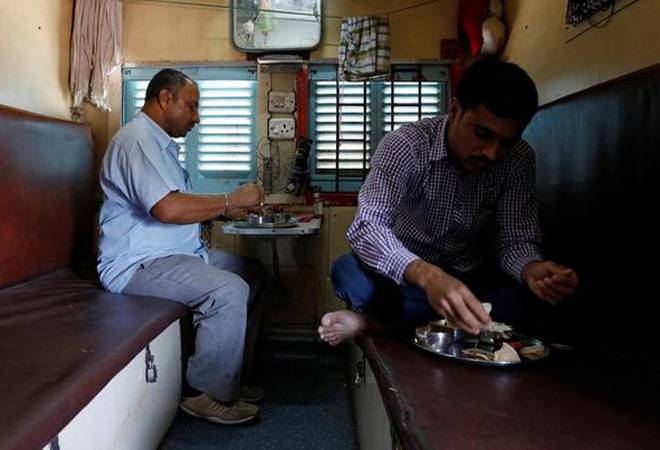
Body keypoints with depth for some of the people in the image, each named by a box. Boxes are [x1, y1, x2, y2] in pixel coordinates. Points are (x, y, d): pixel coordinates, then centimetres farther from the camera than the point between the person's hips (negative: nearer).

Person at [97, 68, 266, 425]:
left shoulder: (160, 142, 20)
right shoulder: (137, 139, -16)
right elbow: (168, 208, -29)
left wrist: (225, 210, 8)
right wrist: (232, 199, -19)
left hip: (177, 252, 11)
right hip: (138, 264, -11)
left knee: (250, 274, 10)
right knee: (228, 291, -28)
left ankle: (223, 374, 13)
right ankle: (210, 394, -9)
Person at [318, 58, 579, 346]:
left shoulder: (519, 160, -11)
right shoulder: (405, 145, -20)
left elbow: (516, 240, -10)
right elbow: (366, 227, -31)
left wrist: (532, 270, -35)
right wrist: (427, 275, -49)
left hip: (469, 279, 4)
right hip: (406, 276, -3)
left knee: (527, 295, -29)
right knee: (349, 273, -33)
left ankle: (376, 321, -20)